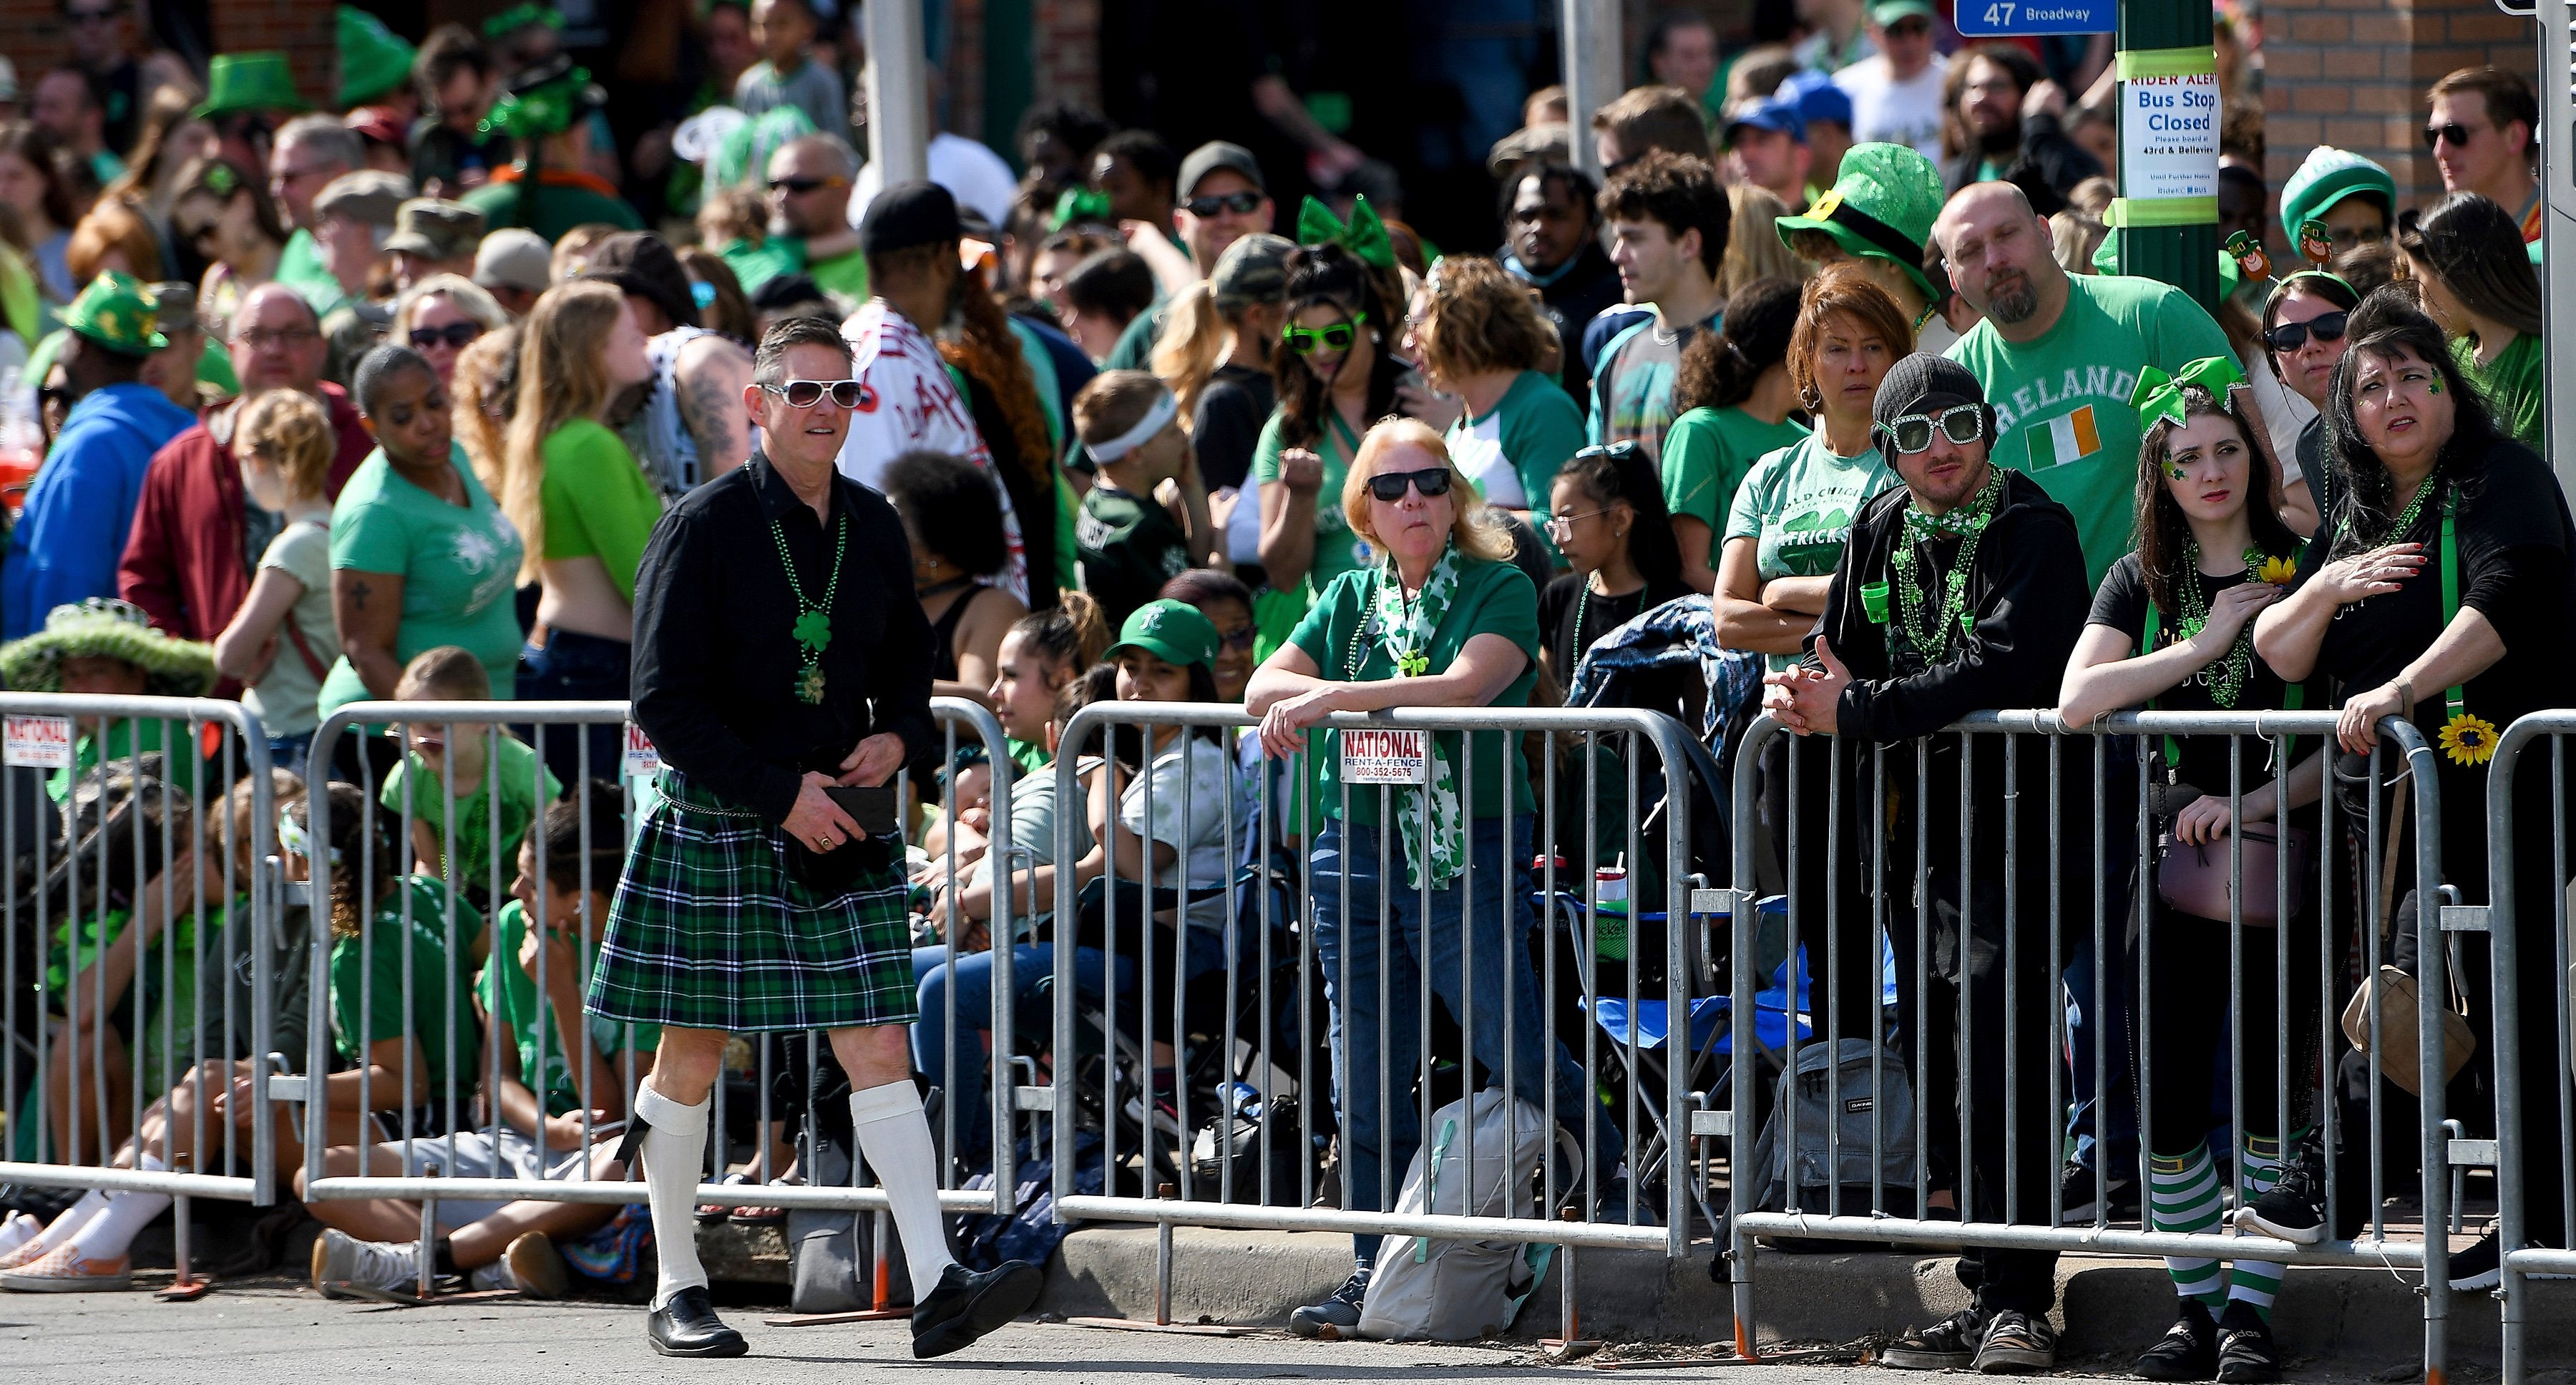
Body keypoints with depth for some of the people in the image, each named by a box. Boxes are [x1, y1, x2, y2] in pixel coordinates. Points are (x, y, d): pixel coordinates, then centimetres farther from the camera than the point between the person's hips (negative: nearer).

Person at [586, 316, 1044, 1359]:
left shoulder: (872, 528, 7)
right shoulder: (704, 527, -9)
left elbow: (907, 660, 21)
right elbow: (666, 704, -12)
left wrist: (899, 736, -1)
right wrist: (779, 794, -17)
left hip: (838, 828, 4)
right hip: (714, 826, -4)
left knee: (879, 1051, -6)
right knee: (691, 1061, 5)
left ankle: (936, 1290, -13)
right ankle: (677, 1292, 18)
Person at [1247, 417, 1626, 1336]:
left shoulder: (1500, 590, 0)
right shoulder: (1350, 598, 15)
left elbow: (1465, 685, -16)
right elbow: (1263, 689, 6)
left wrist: (1335, 698, -17)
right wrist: (1315, 695, -15)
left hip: (1469, 846, -5)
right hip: (1358, 843, 5)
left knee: (1508, 1042, -9)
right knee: (1365, 1073, 4)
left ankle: (1617, 1173, 15)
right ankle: (1373, 1271, 9)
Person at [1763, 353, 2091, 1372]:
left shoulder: (2034, 532, -9)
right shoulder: (1880, 533, 13)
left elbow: (1997, 675, -20)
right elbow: (1840, 657, 16)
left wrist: (1855, 712, -21)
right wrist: (1802, 695, -8)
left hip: (2007, 825, -7)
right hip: (1912, 833, 7)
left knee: (1998, 1064, -13)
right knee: (1940, 1074, 8)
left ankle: (2017, 1301, -10)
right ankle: (1985, 1299, 14)